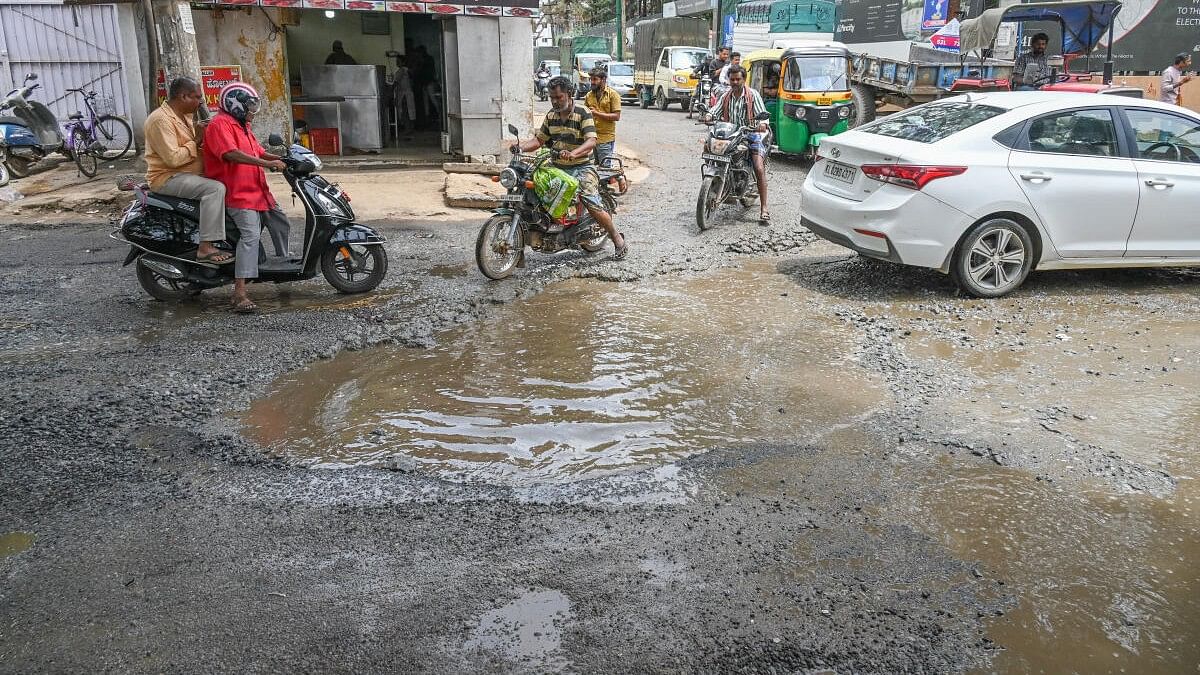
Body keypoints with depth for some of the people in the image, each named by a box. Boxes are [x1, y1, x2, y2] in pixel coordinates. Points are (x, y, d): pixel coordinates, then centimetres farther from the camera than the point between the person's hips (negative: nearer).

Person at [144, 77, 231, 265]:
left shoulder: (186, 116, 14)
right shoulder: (161, 119, -17)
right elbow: (173, 158, -26)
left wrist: (201, 134, 2)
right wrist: (196, 141, -16)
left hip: (192, 173, 10)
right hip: (168, 177, -10)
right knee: (215, 188, -31)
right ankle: (206, 248, -34)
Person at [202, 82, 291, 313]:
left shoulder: (242, 125, 22)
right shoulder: (221, 124, -10)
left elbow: (258, 152, 24)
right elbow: (232, 154, -25)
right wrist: (267, 163, -28)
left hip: (258, 191, 10)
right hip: (239, 194, -10)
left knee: (281, 223, 20)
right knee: (250, 235, -23)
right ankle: (240, 294, -29)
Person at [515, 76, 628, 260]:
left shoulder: (583, 113, -9)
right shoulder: (551, 115, 11)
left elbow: (591, 141, -21)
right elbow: (539, 139, 13)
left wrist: (573, 153, -39)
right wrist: (521, 147, -7)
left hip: (581, 167, -6)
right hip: (557, 167, 6)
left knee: (593, 206, -20)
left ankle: (619, 241, -2)